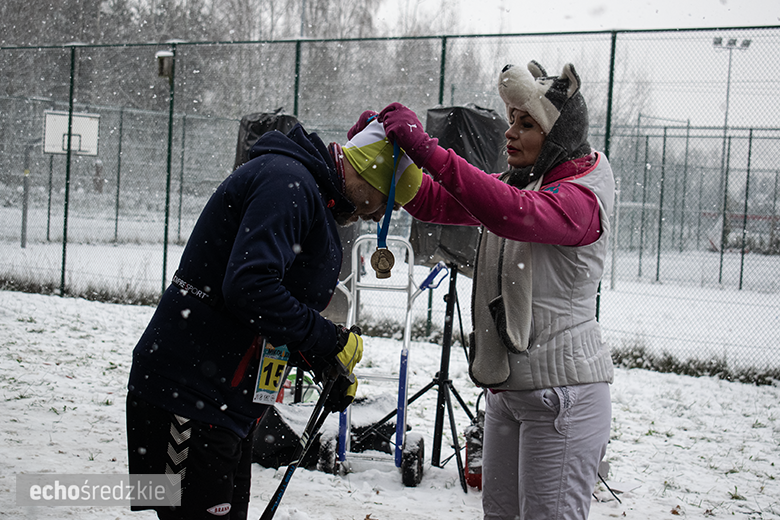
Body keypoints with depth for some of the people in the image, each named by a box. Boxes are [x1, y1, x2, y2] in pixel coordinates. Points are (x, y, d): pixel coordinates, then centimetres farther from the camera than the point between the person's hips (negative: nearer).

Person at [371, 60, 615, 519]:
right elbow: (434, 203, 11)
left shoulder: (582, 197, -15)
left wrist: (427, 150, -35)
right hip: (507, 388, 9)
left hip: (562, 392, -9)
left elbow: (514, 214, -34)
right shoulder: (516, 184, 14)